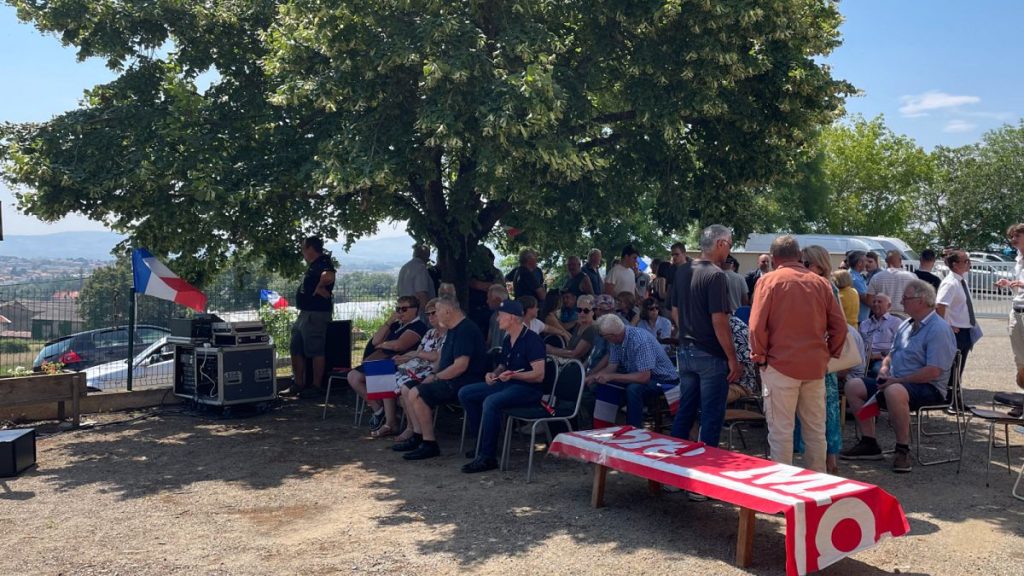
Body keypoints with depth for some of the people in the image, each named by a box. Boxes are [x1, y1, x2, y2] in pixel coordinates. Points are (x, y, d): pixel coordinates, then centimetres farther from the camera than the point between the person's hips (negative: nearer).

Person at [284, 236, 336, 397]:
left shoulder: (323, 262, -14)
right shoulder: (313, 265, 19)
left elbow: (328, 277, -35)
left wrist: (319, 288, -20)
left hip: (316, 314, -11)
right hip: (305, 312, 11)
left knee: (316, 351, -5)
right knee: (296, 350, 14)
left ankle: (316, 387, 1)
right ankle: (298, 384, 20)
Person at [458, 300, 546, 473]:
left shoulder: (532, 339, -15)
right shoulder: (508, 340, 11)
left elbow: (539, 375, -21)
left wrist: (513, 375, -32)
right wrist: (493, 374, 2)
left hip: (529, 389, -10)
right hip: (507, 384, 10)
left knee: (491, 402, -34)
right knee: (465, 393, 2)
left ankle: (488, 457, -25)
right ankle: (483, 441, 8)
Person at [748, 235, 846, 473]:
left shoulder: (768, 281, -7)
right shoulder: (821, 282, 4)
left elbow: (757, 326, -12)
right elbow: (839, 325, 5)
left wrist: (760, 356, -1)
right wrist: (830, 354, 15)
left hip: (781, 365, -4)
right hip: (815, 366, 4)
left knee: (781, 430, 3)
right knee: (816, 428, 14)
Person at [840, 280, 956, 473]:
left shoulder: (939, 329, -14)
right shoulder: (906, 325, 15)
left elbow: (933, 372, -22)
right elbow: (892, 355, 26)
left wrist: (897, 380, -20)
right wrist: (884, 368, 2)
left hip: (928, 388, -9)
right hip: (896, 383, 9)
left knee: (894, 391, -40)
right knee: (854, 386, -1)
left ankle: (903, 450, -24)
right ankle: (869, 443, 2)